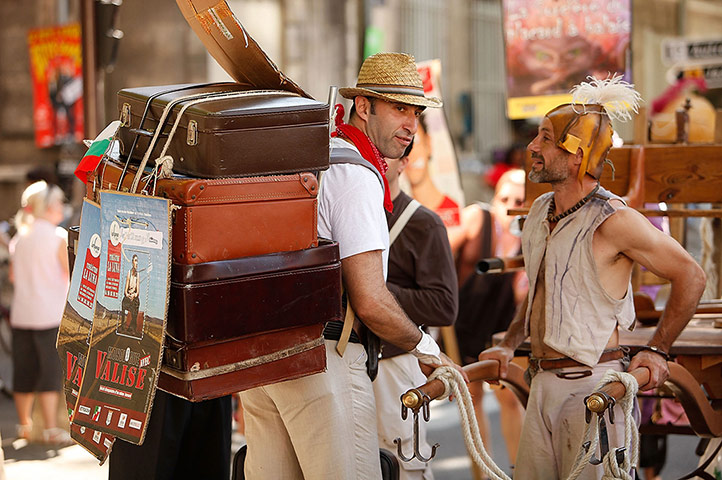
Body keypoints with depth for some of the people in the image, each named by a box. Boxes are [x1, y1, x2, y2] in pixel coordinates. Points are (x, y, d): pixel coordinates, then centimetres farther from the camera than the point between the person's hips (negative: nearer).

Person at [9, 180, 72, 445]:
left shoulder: (18, 238, 8)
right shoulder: (57, 236, -9)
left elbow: (14, 276, 15)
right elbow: (73, 274, -8)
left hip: (21, 314, 6)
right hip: (50, 314, -6)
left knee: (24, 372, 13)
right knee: (51, 371, -3)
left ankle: (24, 425, 23)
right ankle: (51, 429, -6)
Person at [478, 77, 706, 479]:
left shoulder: (613, 220, -14)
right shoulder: (540, 212, 10)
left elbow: (691, 276, -6)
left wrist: (657, 350, -5)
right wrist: (509, 346, 17)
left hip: (593, 384, -7)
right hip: (543, 383, 8)